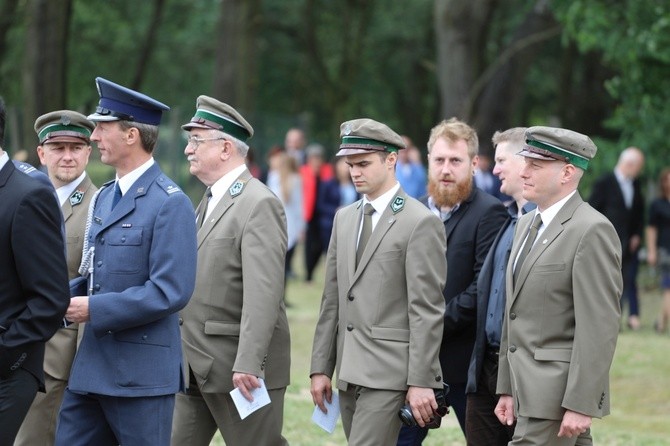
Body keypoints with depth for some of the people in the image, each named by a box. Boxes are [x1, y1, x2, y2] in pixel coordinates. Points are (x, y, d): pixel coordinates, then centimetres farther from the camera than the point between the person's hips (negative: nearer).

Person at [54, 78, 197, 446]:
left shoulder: (170, 204, -12)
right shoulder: (103, 198, 16)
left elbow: (170, 292, -19)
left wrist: (94, 309, -18)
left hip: (141, 373, -8)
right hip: (91, 367, 8)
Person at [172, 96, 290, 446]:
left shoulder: (259, 204, -14)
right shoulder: (210, 201, 17)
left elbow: (263, 293, -22)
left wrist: (248, 364, -28)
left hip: (241, 367, -9)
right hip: (196, 365, 9)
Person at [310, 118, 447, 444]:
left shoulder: (421, 222, -9)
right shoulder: (344, 218, 14)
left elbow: (427, 311, -13)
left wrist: (421, 382, -16)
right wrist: (320, 367, 12)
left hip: (390, 371, -7)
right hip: (350, 371, 7)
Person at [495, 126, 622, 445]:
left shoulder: (592, 231, -14)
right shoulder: (527, 224, 15)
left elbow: (599, 327, -18)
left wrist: (581, 405, -21)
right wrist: (507, 389, 15)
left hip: (561, 393, -9)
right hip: (528, 387, 9)